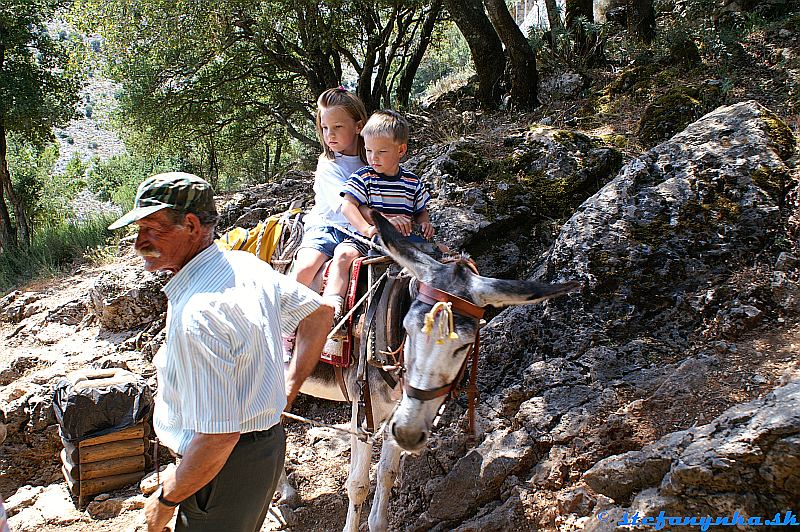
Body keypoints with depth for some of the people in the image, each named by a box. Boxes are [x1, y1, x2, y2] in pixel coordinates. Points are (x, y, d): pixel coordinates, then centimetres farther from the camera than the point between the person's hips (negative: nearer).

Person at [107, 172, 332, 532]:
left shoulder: (197, 313, -32)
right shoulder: (249, 264, -4)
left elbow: (218, 435, -33)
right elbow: (319, 311, 10)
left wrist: (166, 499, -17)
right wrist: (290, 389, 14)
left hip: (228, 471, -9)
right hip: (270, 442, 9)